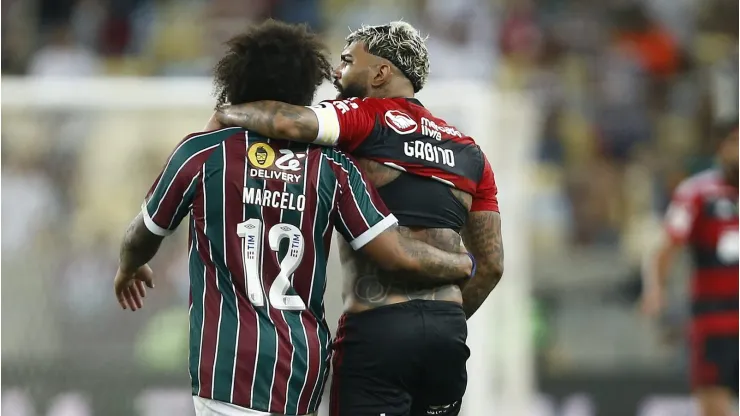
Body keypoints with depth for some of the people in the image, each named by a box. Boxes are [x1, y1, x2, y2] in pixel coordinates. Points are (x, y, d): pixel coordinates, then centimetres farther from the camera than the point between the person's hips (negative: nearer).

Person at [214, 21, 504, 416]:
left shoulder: (367, 119, -2)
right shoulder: (467, 150, 17)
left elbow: (289, 122, -20)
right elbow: (491, 264, 16)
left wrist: (227, 114, -1)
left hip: (377, 327, -6)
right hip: (449, 329, 6)